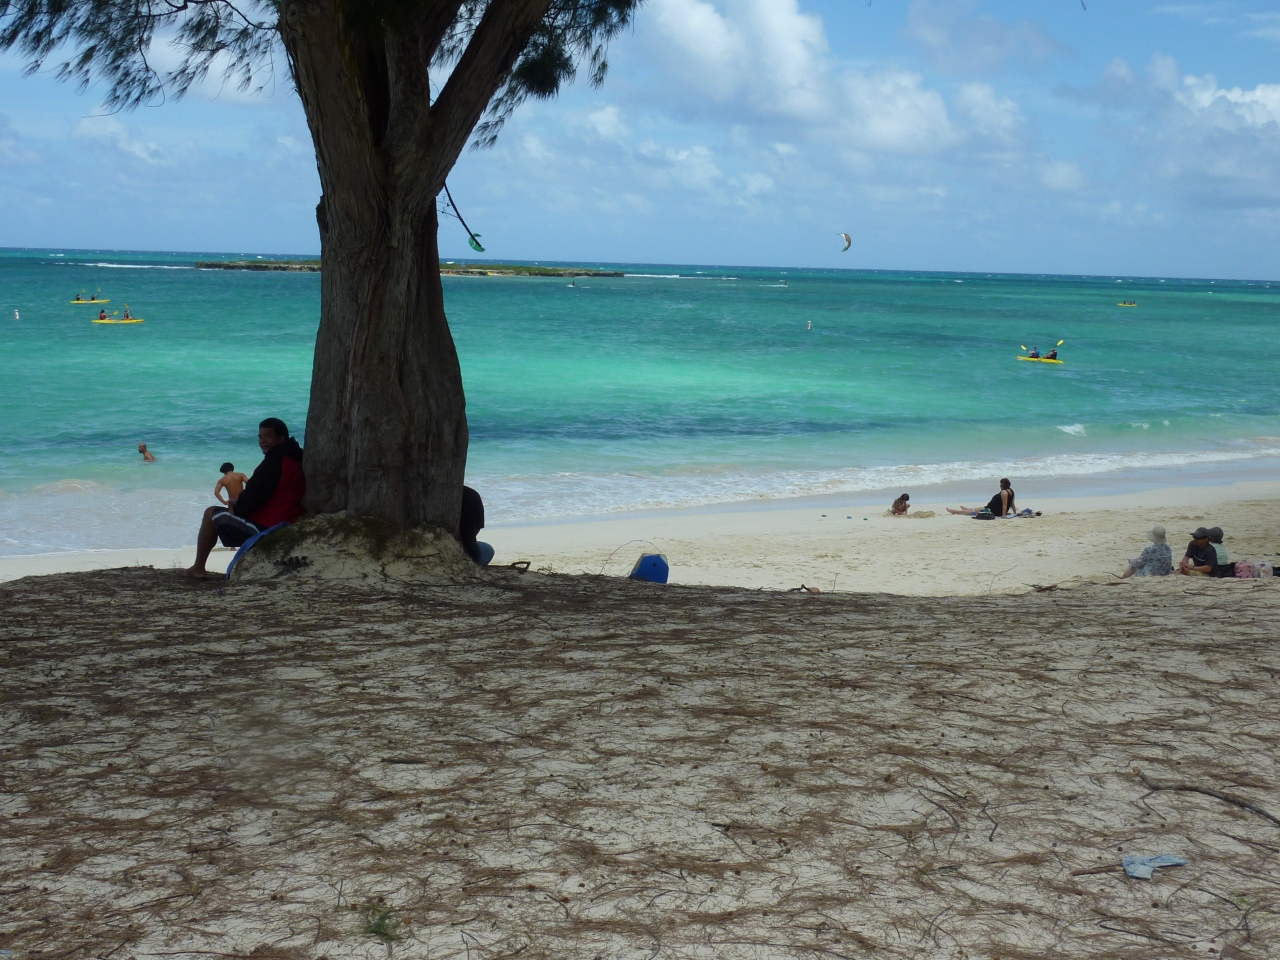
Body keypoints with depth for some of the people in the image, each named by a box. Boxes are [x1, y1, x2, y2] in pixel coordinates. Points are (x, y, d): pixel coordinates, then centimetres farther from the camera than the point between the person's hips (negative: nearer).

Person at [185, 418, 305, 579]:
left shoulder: (276, 461, -17)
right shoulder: (295, 460, 11)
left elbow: (253, 496, -19)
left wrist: (236, 509, -1)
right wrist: (241, 503, 16)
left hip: (264, 527, -9)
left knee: (211, 514, 7)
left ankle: (198, 569, 13)